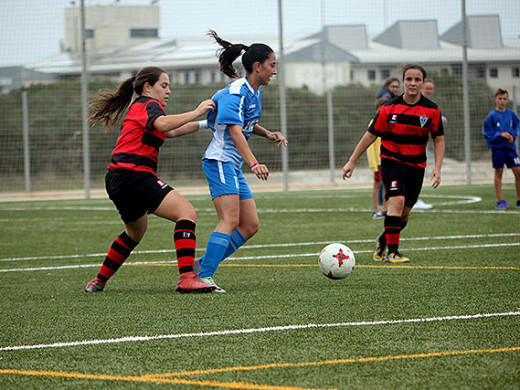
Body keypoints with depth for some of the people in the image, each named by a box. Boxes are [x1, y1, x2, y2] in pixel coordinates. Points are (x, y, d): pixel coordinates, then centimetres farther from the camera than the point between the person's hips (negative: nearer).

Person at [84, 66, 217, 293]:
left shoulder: (138, 107, 25)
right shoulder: (149, 105, -5)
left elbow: (170, 132, 37)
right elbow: (162, 124, -28)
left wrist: (202, 124, 35)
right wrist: (196, 112, -23)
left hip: (117, 180, 11)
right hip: (134, 175, -11)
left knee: (135, 232, 31)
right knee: (187, 213, -18)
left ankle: (99, 281, 39)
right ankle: (186, 278, -31)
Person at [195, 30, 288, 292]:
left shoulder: (254, 92, 14)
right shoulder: (235, 93, -16)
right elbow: (235, 131, -27)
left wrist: (268, 134, 12)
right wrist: (253, 163, -38)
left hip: (233, 166, 10)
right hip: (220, 161, -10)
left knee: (250, 225, 4)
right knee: (230, 221, -21)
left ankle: (202, 265, 6)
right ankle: (203, 276, -24)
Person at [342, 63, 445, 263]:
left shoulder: (432, 110, -3)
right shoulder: (389, 108, -8)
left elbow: (438, 139, 5)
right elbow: (370, 135, -1)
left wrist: (437, 168, -7)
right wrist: (352, 161, -2)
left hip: (416, 165, 3)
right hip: (391, 161, -3)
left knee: (404, 213, 7)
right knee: (397, 201, -23)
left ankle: (382, 241, 34)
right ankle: (392, 251, -19)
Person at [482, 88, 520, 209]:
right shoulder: (492, 116, -5)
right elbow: (487, 132, -5)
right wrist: (500, 135, -16)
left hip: (510, 147, 3)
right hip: (497, 148, -3)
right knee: (498, 173, 1)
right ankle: (500, 201, 6)